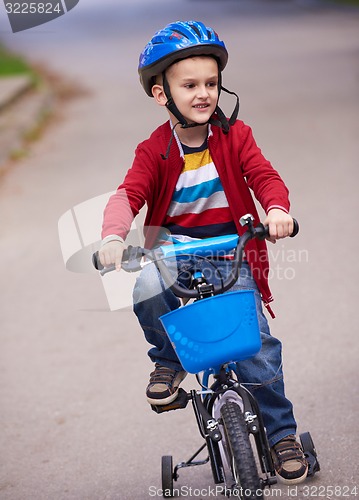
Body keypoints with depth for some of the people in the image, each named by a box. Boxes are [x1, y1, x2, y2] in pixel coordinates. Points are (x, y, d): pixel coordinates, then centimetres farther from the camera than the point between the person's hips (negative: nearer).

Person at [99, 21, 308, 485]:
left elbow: (264, 175, -11)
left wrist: (277, 209, -35)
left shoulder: (235, 135, -2)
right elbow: (128, 194, -16)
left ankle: (282, 434, 10)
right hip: (174, 247, 0)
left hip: (231, 250, 0)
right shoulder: (154, 150, -4)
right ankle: (169, 360, -4)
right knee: (148, 289, -35)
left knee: (256, 346, -11)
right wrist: (113, 237, -37)